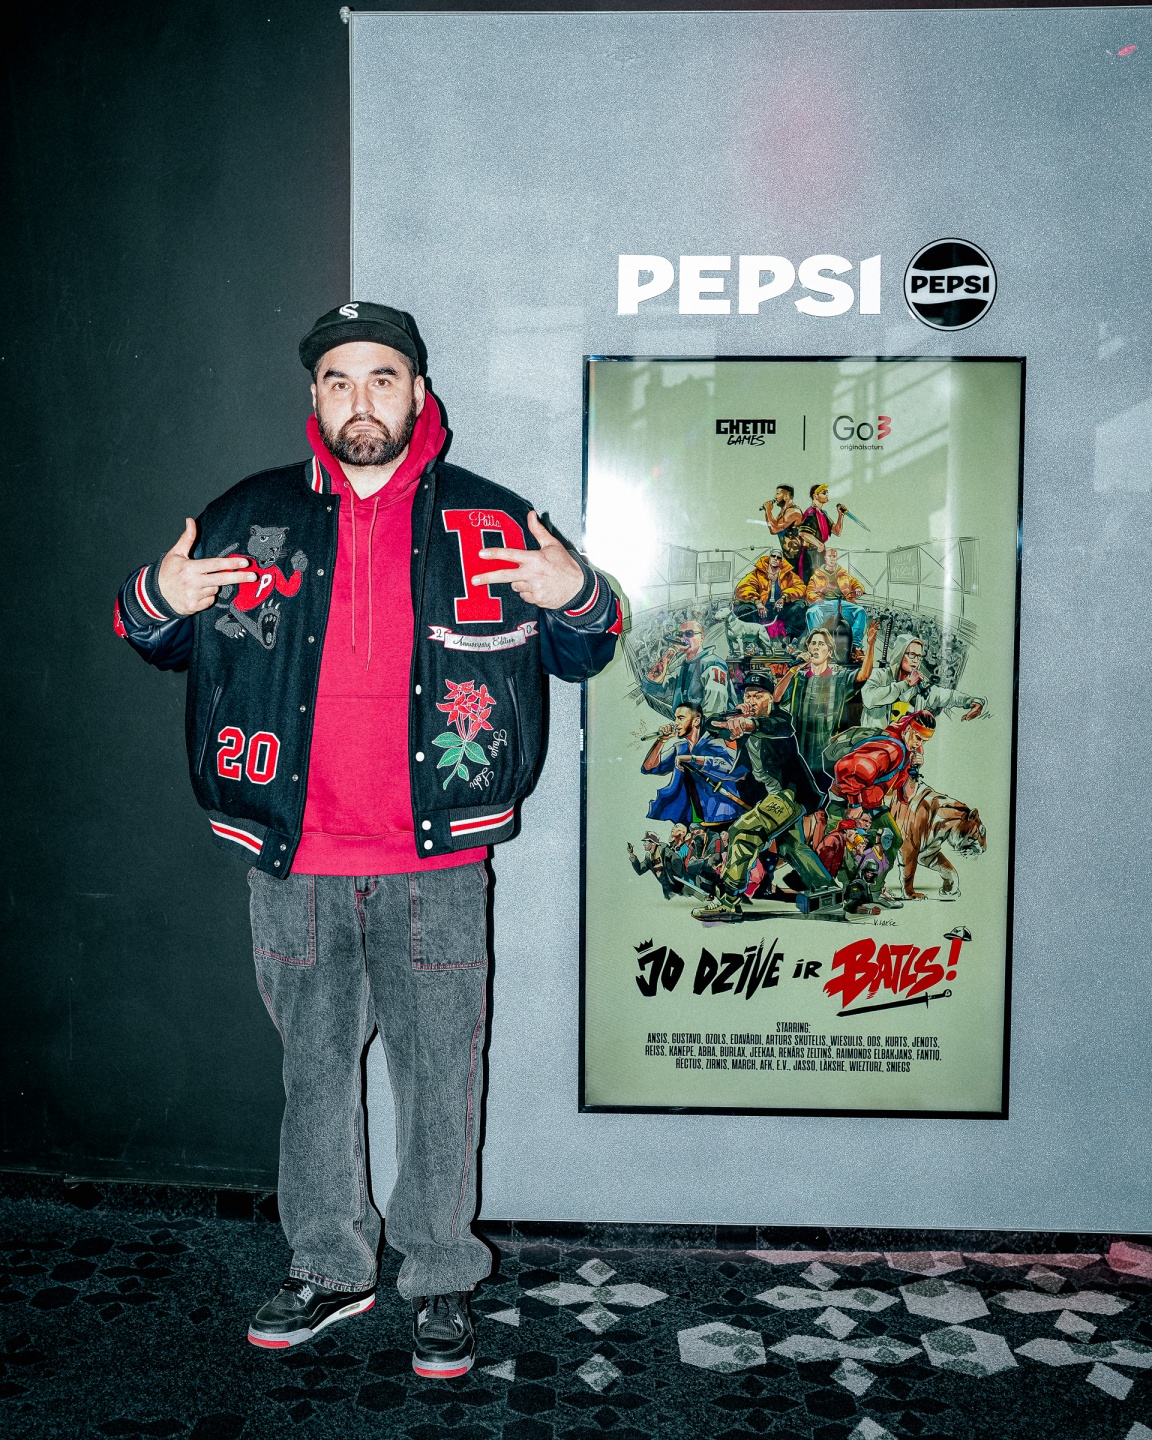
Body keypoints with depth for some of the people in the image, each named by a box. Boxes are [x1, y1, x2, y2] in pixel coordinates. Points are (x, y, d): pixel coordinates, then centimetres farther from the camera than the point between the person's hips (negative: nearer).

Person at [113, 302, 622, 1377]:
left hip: (435, 865, -2)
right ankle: (330, 1267, 36)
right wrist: (155, 602, -8)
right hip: (294, 861, 2)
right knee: (313, 1068, 16)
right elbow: (168, 644, 15)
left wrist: (579, 597, -14)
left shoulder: (491, 525, 3)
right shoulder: (251, 518, 7)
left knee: (439, 1079, 9)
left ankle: (439, 1280, 29)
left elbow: (578, 655, 8)